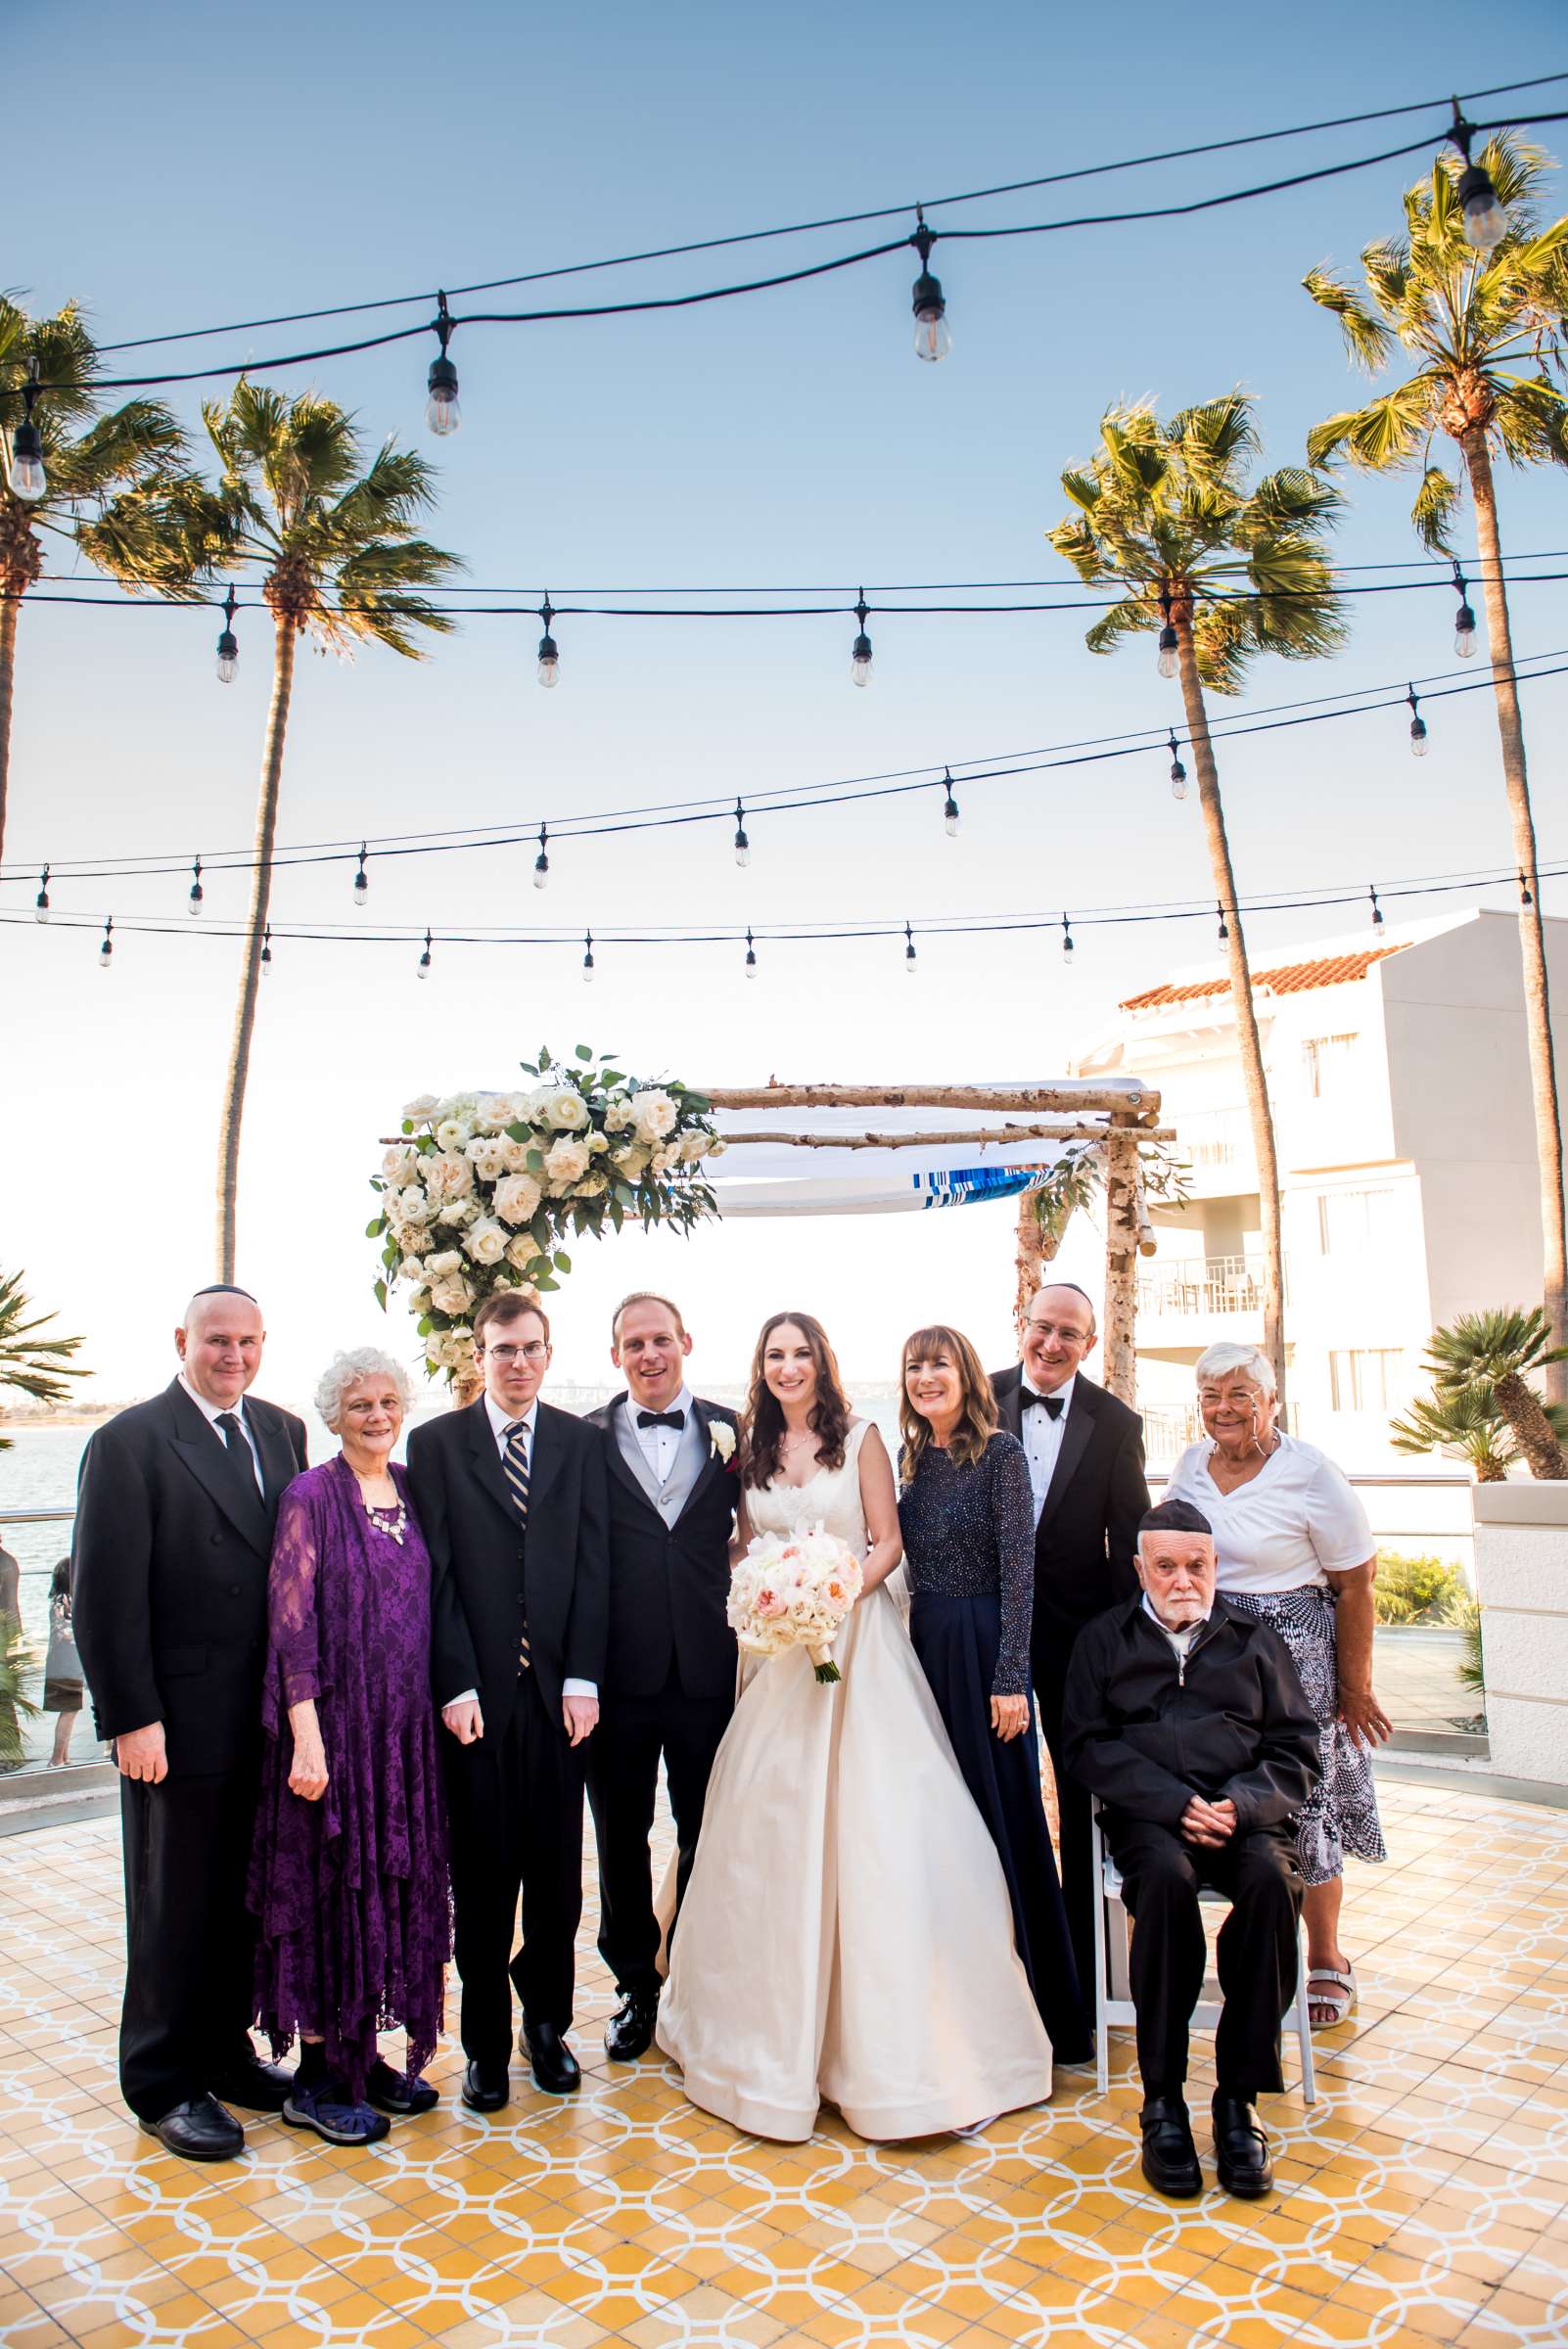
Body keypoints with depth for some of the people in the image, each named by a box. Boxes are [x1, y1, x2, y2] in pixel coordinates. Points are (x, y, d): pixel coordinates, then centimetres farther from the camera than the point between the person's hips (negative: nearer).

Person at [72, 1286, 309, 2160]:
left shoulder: (283, 1432, 6)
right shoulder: (130, 1442, -11)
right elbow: (106, 1596, -13)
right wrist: (132, 1719, -15)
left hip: (268, 1718, 5)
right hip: (181, 1721, -5)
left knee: (245, 1897, 18)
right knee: (177, 1908, 9)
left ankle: (225, 2048, 36)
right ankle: (164, 2083, 27)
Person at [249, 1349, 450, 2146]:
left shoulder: (408, 1488, 7)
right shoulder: (312, 1496, -11)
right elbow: (291, 1621, -14)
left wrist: (442, 1703, 8)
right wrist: (307, 1737, -18)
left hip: (405, 1727, 6)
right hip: (335, 1723, -6)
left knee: (392, 1886, 14)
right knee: (328, 1889, 4)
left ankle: (362, 2055, 28)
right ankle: (316, 2080, 18)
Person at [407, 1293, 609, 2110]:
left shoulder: (582, 1442, 6)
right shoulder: (435, 1443, 0)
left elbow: (593, 1564, 3)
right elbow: (435, 1575, -3)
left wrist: (582, 1679, -4)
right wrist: (455, 1687, -9)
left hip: (560, 1691, 2)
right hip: (474, 1695, -2)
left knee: (557, 1873, 10)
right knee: (481, 1877, 8)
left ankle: (547, 2024, 30)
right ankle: (486, 2043, 23)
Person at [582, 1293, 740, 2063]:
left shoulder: (729, 1432, 3)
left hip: (708, 1670, 1)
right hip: (620, 1672, -1)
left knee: (707, 1835, 13)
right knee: (622, 1839, 13)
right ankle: (637, 1989, 32)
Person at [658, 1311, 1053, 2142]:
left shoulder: (860, 1439, -1)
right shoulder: (750, 1450, 8)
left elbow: (888, 1541, -2)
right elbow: (742, 1545, 13)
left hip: (857, 1640, -3)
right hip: (778, 1649, 3)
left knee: (870, 1819, -5)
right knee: (774, 1821, 5)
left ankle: (884, 2034, 8)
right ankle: (782, 2026, 22)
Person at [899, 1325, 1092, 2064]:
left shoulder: (1000, 1452, -11)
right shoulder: (917, 1458, 9)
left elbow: (1019, 1567, -14)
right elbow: (913, 1560, 11)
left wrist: (1010, 1678, -18)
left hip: (980, 1649, -7)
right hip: (924, 1647, 7)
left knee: (998, 1814, 2)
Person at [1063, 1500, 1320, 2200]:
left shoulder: (1253, 1639, 18)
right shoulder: (1104, 1639, 15)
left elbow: (1296, 1747, 10)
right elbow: (1090, 1746, 4)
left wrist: (1241, 1803, -10)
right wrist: (1176, 1803, -12)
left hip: (1245, 1813, 1)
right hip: (1148, 1814, -1)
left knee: (1272, 1881, -31)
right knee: (1166, 1878, -33)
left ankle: (1238, 2100, -19)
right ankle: (1162, 2102, -22)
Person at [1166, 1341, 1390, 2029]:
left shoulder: (1309, 1473, -12)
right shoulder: (1190, 1465, 4)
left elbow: (1355, 1586, -7)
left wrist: (1356, 1690, -6)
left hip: (1295, 1658, -4)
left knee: (1303, 1804, 3)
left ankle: (1326, 1958, 24)